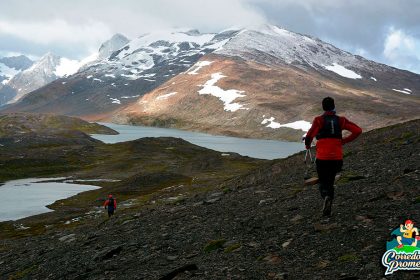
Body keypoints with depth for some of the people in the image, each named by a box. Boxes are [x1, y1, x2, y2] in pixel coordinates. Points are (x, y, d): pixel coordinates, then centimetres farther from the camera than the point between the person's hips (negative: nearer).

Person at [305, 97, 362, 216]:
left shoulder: (319, 120, -5)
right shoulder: (341, 120, 4)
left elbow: (310, 135, -18)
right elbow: (358, 131, 1)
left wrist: (307, 144, 4)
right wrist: (344, 141, 11)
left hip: (322, 158, -3)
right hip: (337, 158, 3)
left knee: (323, 183, 11)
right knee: (330, 182, 20)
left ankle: (326, 197, -23)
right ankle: (327, 210, 15)